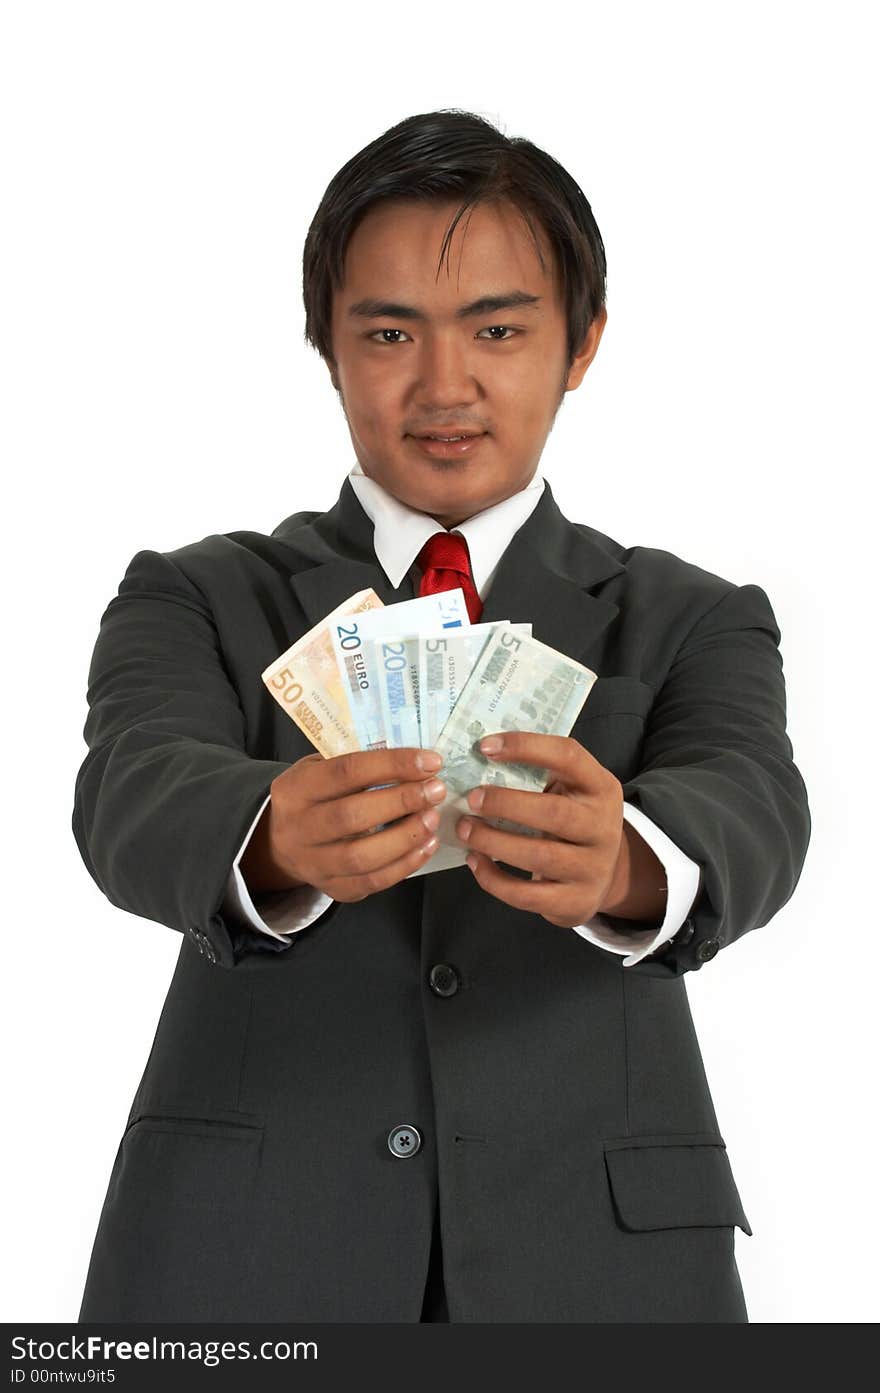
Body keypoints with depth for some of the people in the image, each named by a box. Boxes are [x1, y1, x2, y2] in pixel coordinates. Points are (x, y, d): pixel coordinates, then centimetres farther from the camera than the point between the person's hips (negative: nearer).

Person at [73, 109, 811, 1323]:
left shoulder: (693, 623, 7)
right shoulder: (198, 601, 6)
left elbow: (750, 812, -13)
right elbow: (137, 800, -13)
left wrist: (625, 865, -36)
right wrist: (278, 842, -35)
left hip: (596, 1264, 1)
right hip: (246, 1268, 0)